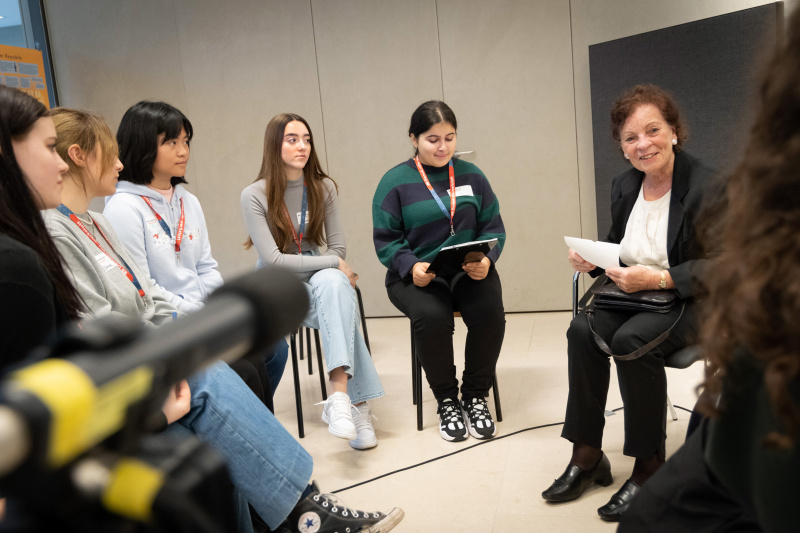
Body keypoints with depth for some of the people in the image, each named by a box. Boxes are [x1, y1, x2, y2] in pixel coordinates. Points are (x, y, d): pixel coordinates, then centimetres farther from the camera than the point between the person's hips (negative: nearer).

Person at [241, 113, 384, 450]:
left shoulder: (324, 188, 4)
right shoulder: (254, 195, -9)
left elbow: (337, 247, 4)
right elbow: (273, 260, -16)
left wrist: (333, 273, -17)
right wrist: (333, 264, -17)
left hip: (320, 277, 3)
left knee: (332, 283, -35)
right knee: (341, 307, -32)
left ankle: (340, 397, -44)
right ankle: (357, 404, -33)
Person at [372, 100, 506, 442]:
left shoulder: (470, 175, 11)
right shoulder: (395, 182, 2)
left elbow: (493, 226, 9)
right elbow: (385, 240, -2)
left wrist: (486, 259, -12)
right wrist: (411, 266, -20)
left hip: (469, 271, 3)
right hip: (416, 275, -2)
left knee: (490, 311, -28)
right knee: (432, 316, -33)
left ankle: (475, 396, -3)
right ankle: (447, 400, -6)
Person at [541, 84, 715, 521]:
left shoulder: (707, 187, -13)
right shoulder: (623, 186, 8)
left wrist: (657, 278, -27)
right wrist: (593, 260, -6)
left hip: (691, 301, -5)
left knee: (631, 340, -33)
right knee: (582, 330, -24)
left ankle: (649, 467, -13)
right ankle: (586, 456, -11)